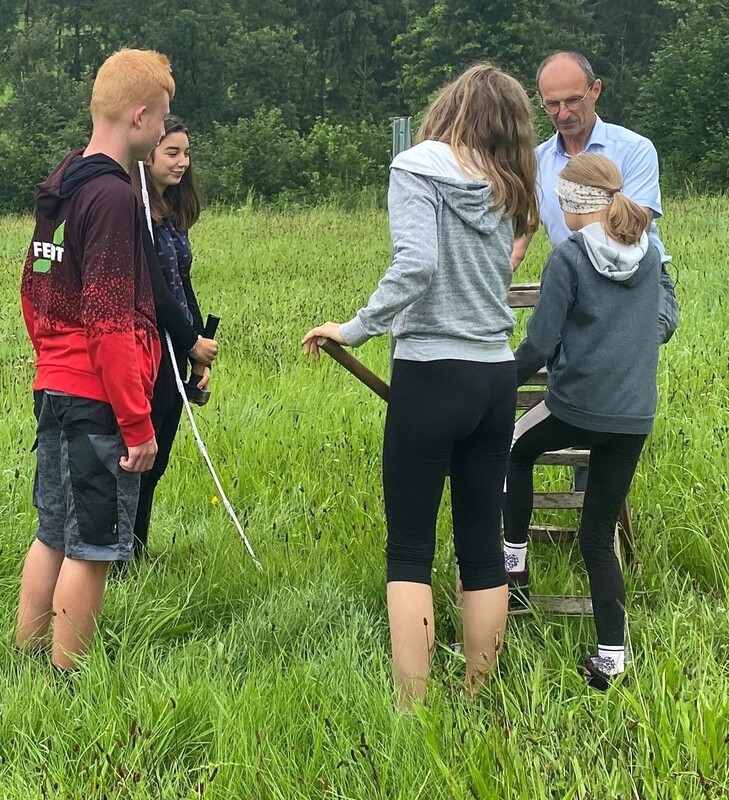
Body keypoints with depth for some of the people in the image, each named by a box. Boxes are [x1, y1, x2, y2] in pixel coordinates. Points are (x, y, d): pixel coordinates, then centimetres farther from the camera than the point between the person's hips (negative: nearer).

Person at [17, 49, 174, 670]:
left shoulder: (59, 186, 11)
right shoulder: (113, 196, -17)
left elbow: (34, 295, 19)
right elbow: (110, 322, -21)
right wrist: (137, 423, -17)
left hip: (54, 391, 9)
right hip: (97, 401, -9)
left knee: (54, 534, 17)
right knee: (92, 547, -1)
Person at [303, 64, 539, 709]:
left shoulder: (419, 168, -7)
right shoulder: (506, 189, 10)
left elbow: (416, 263, -21)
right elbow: (499, 277, 5)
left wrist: (355, 330, -15)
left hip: (431, 374, -5)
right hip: (498, 377, 5)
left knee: (410, 551, 1)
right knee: (483, 545, 11)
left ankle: (411, 712, -1)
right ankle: (480, 702, 18)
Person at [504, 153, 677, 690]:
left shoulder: (570, 257, -10)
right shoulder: (650, 254, 8)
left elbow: (538, 346, -12)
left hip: (575, 407, -5)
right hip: (635, 417, 5)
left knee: (517, 448, 29)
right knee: (599, 535, 11)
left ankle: (515, 555, 26)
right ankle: (612, 653, 6)